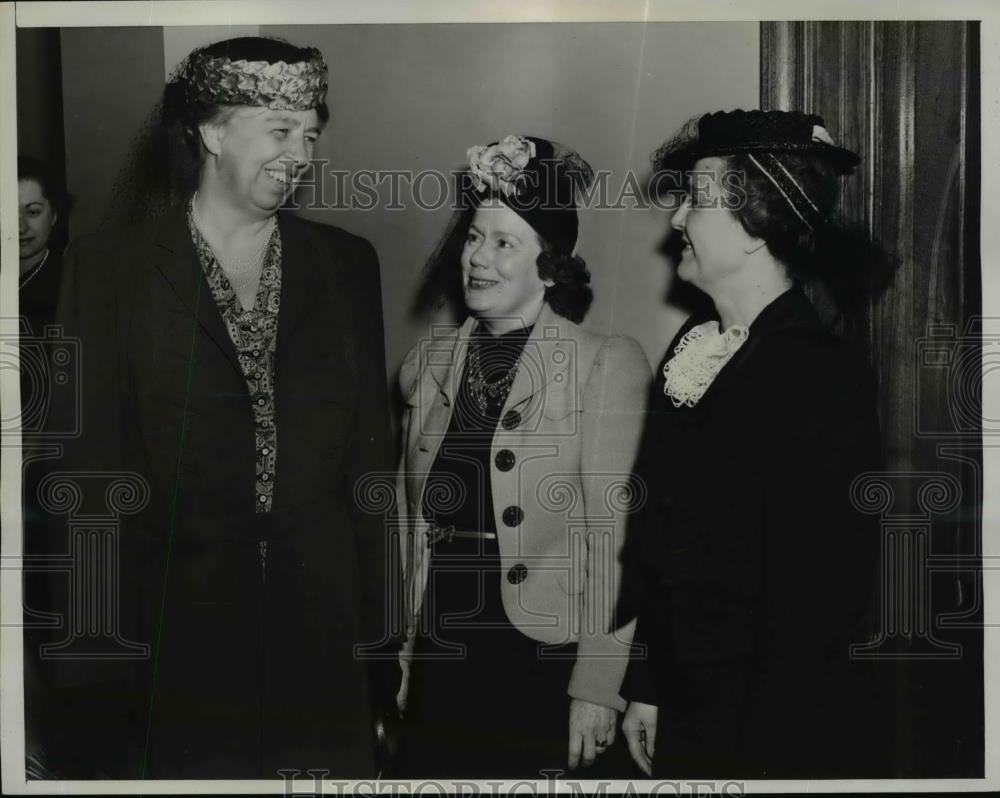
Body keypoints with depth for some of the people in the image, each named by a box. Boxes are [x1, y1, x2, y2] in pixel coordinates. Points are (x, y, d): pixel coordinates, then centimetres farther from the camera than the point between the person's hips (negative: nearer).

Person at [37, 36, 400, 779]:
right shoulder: (110, 266, -2)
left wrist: (381, 646, 3)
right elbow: (91, 472, -4)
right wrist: (95, 675, -7)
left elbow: (370, 457, 7)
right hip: (176, 634, -2)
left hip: (322, 634, 2)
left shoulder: (347, 263, 6)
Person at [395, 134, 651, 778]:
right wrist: (397, 661, 9)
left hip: (543, 664, -4)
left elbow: (615, 537, -11)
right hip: (438, 662, 4)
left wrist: (598, 688, -15)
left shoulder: (607, 365, -8)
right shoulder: (428, 366, 9)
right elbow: (413, 526, 13)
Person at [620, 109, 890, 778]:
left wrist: (761, 761, -18)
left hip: (782, 731, -6)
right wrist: (646, 687, 9)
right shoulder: (694, 347, 5)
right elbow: (662, 547, 9)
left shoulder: (822, 371, -18)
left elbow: (814, 594, -19)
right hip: (684, 713, 7)